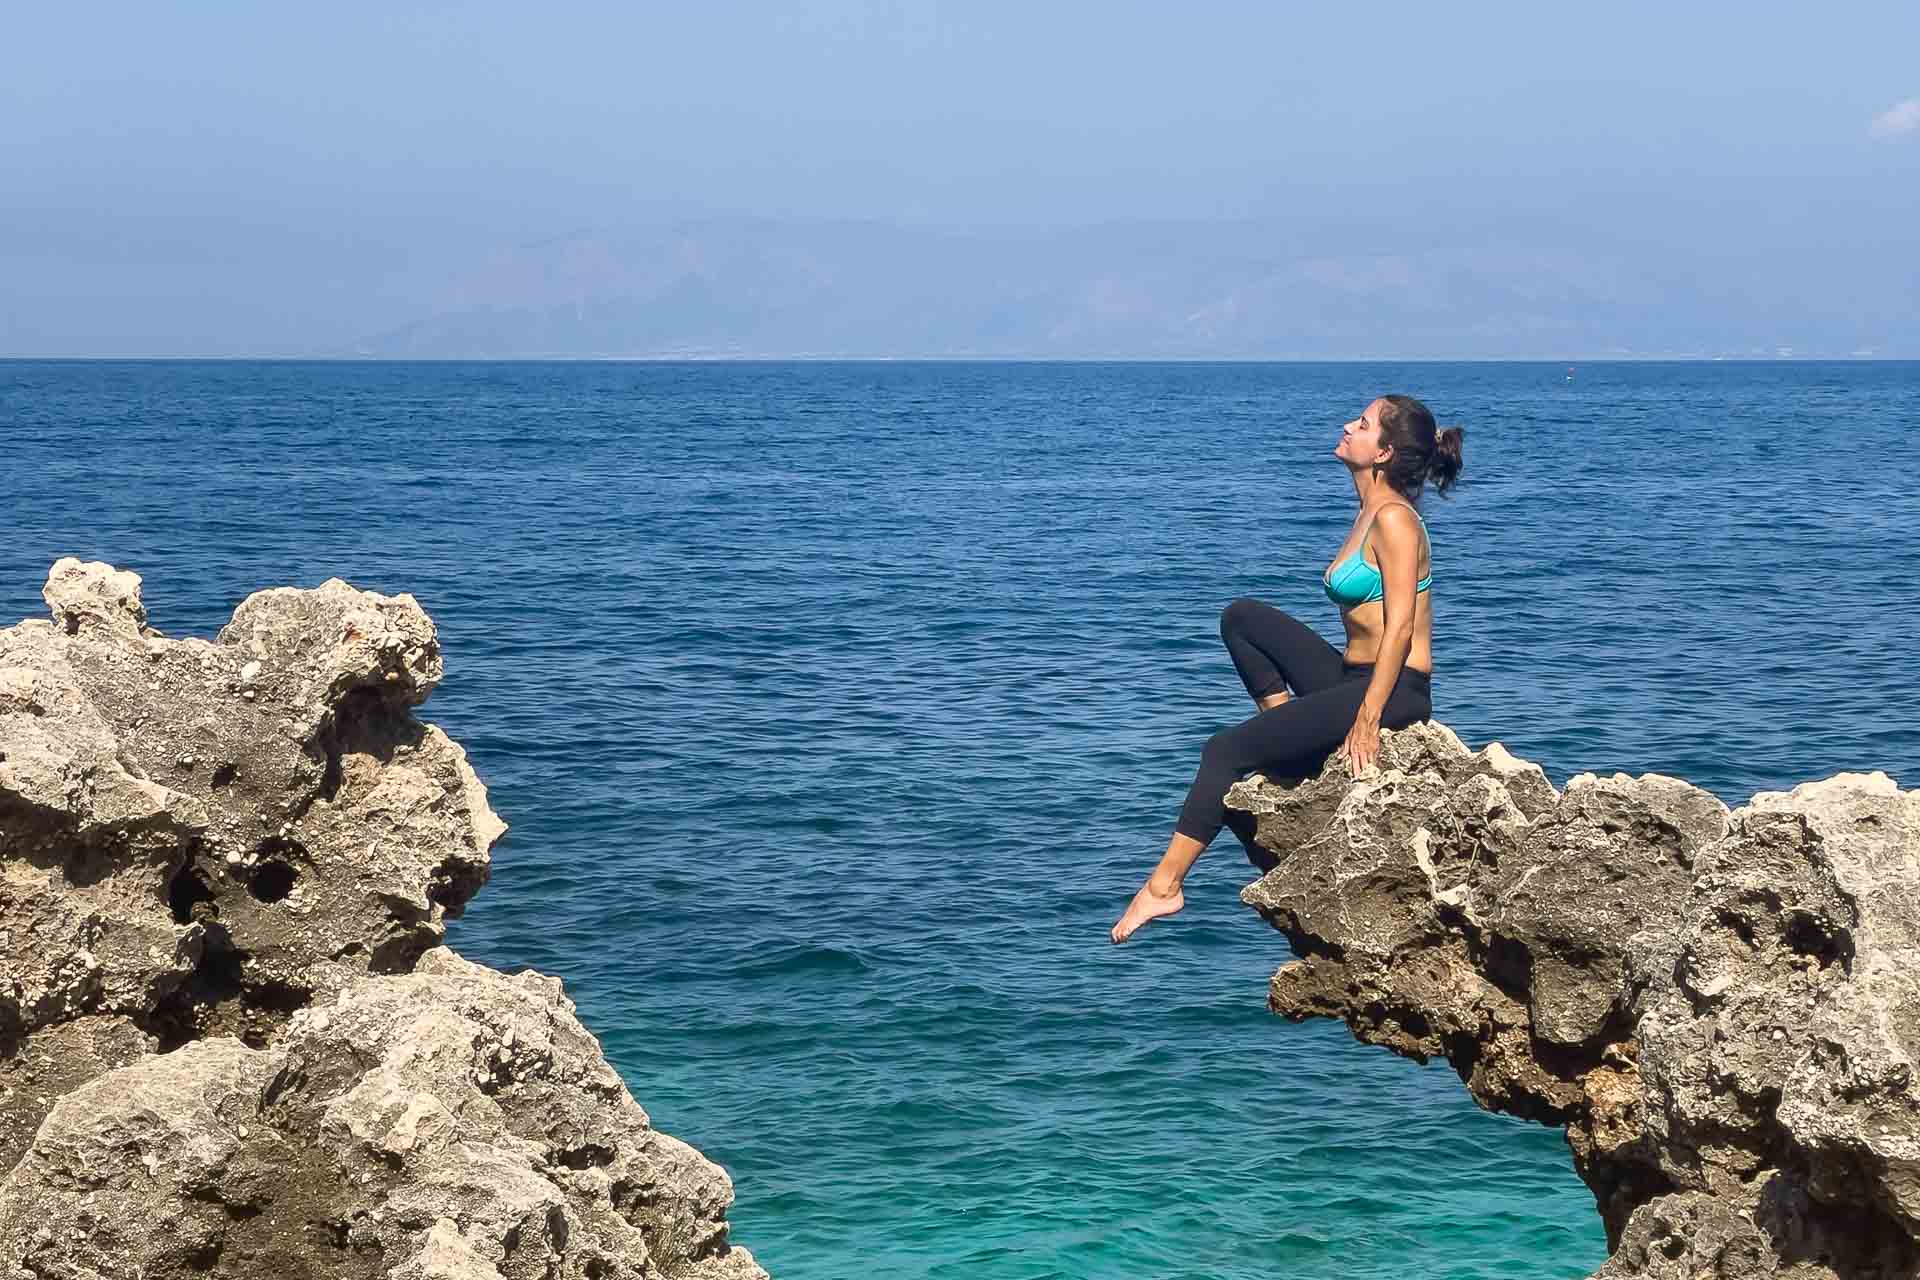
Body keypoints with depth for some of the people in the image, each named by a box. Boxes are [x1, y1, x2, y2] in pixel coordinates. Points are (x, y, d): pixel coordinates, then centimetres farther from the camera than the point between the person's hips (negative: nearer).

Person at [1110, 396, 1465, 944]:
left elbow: (1400, 626, -19)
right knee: (1242, 616, 6)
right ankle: (1287, 723, 3)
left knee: (1227, 750, -14)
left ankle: (1165, 884, -11)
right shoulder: (1370, 514, 16)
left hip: (1394, 692, -9)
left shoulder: (1394, 519, -13)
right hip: (1352, 680, 9)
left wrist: (1367, 720, -23)